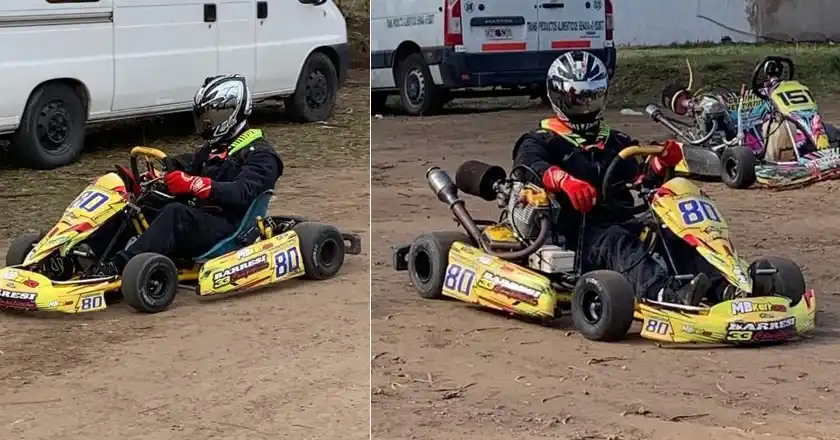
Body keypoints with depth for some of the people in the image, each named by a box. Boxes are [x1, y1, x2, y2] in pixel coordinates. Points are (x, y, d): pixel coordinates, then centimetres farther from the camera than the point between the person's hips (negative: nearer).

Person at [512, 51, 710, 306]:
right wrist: (564, 180, -36)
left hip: (620, 224, 5)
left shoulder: (616, 143, 25)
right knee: (615, 242, -37)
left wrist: (661, 164, -9)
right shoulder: (543, 141, 8)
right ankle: (666, 294, -62)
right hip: (574, 234, -5)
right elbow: (526, 166, -16)